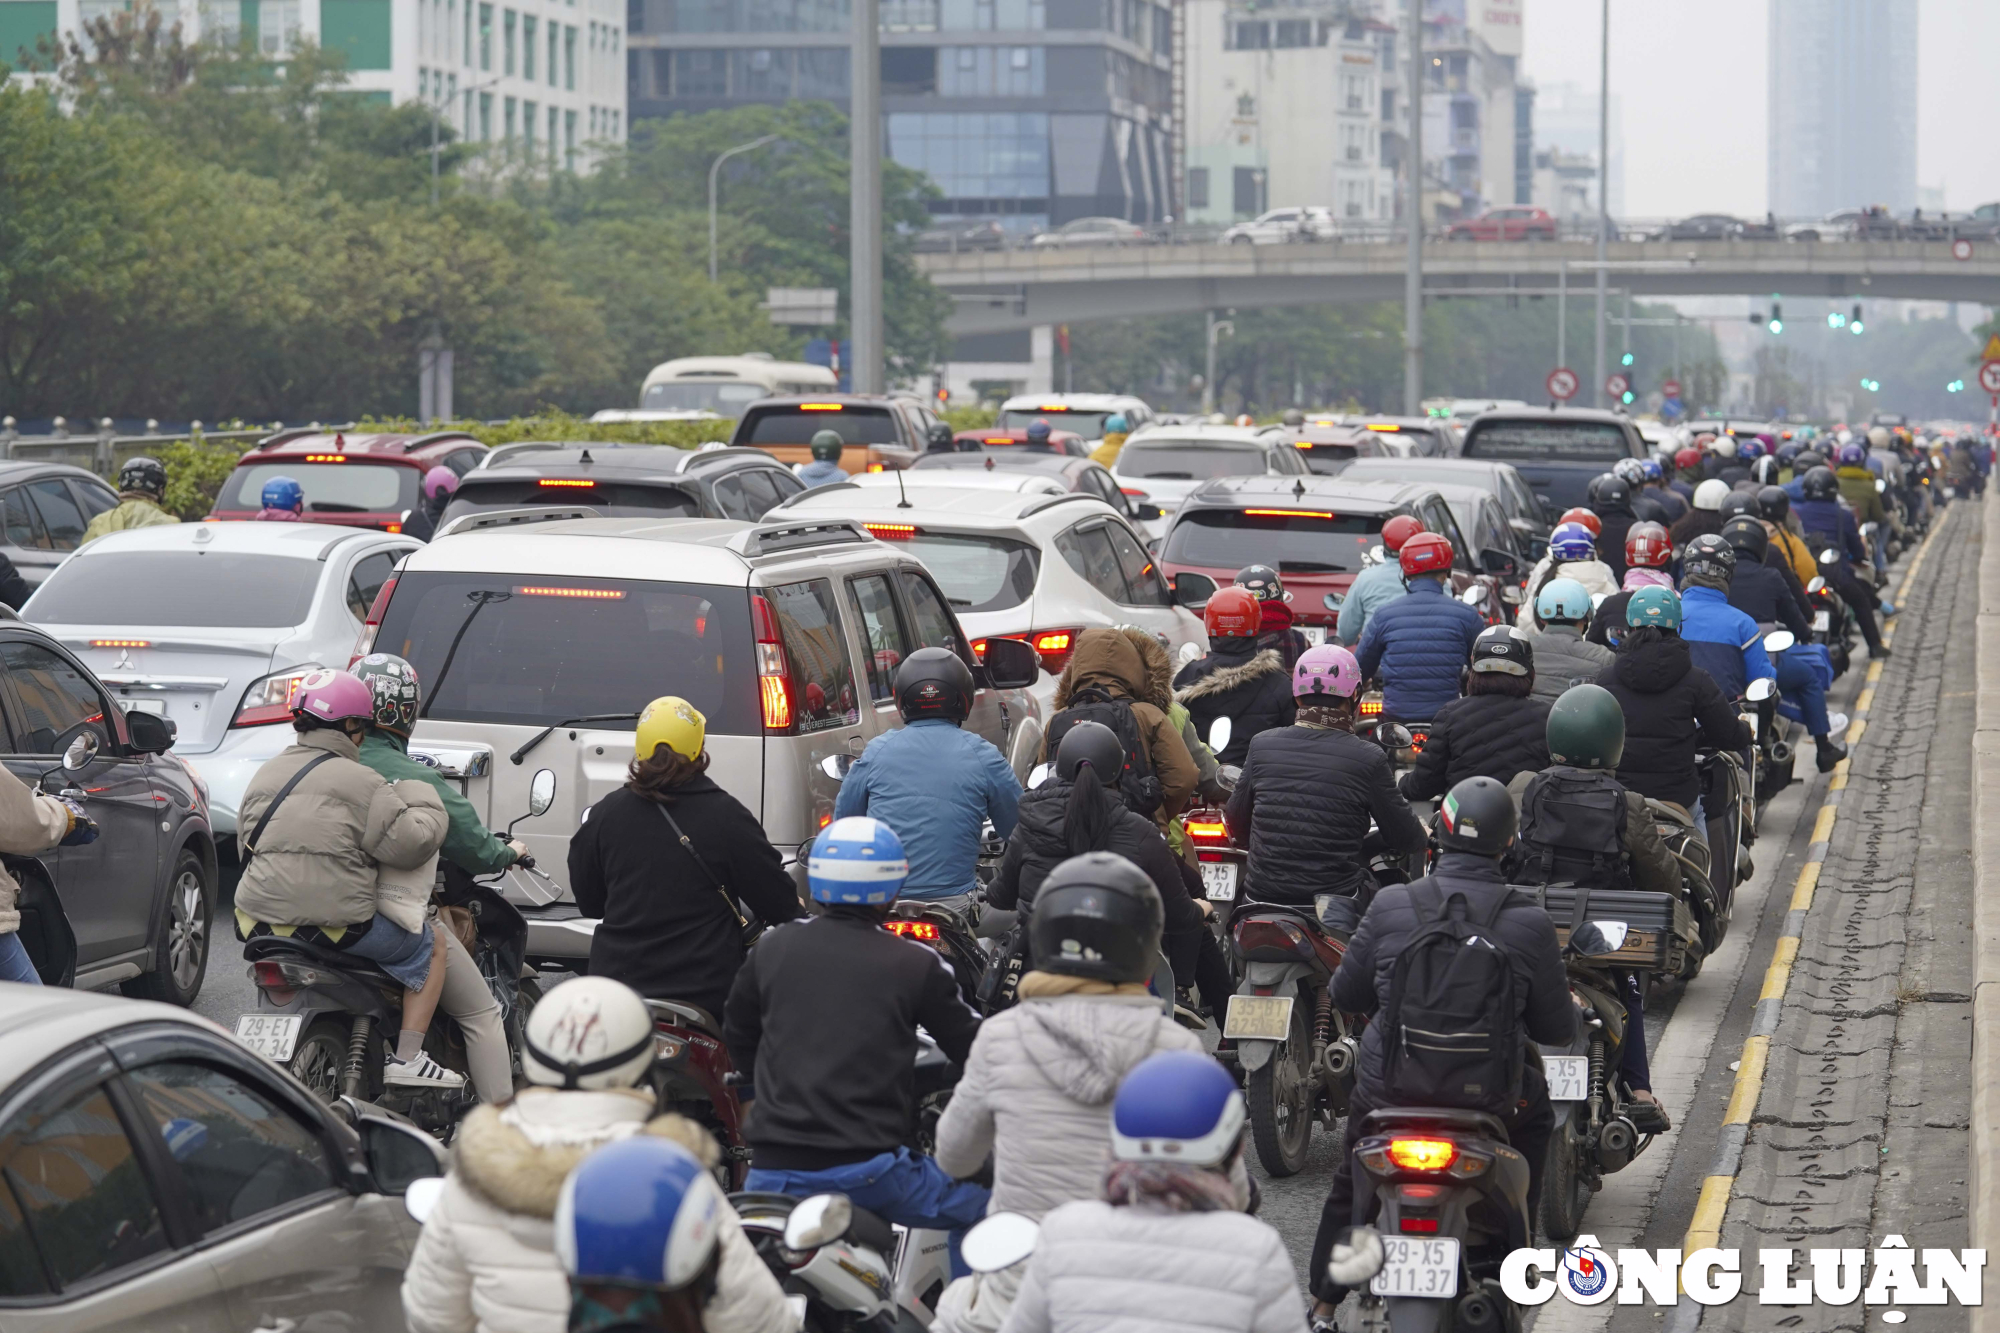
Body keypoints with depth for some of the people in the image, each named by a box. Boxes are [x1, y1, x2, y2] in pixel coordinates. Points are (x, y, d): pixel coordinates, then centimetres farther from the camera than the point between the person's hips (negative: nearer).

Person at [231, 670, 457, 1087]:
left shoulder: (264, 775, 14)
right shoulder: (358, 782, -10)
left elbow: (247, 845, 22)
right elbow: (409, 842, -13)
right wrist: (424, 801, 4)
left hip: (260, 922, 8)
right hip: (335, 923, -8)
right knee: (431, 944, 11)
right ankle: (406, 1058, 4)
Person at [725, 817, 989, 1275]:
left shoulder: (772, 947, 8)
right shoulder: (916, 964, -3)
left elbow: (737, 1035, 22)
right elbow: (970, 1047, 7)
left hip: (773, 1168, 3)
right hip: (865, 1167, -3)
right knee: (979, 1210, 18)